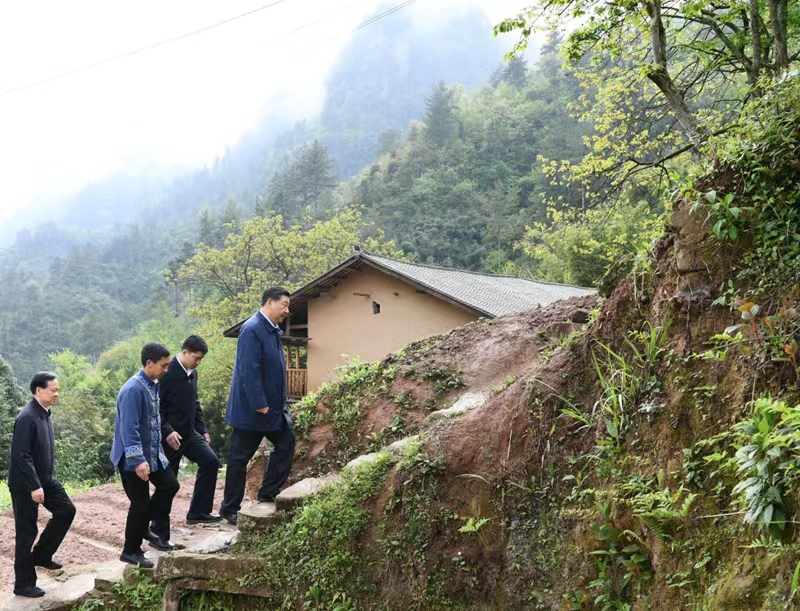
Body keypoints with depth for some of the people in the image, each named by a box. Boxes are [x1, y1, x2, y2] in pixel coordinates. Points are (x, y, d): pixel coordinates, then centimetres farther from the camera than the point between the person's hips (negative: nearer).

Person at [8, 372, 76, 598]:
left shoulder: (44, 413, 6)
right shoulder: (27, 418, -22)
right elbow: (22, 456, -25)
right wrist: (34, 486, -25)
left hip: (45, 479, 9)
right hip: (25, 484, -9)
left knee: (66, 510, 10)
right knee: (27, 532, 0)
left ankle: (41, 555, 23)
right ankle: (23, 584, 12)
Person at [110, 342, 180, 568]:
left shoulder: (153, 385, 6)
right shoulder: (133, 390, -24)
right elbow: (129, 429, -27)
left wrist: (158, 452, 21)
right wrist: (138, 461, -29)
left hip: (152, 453, 9)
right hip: (132, 458, -9)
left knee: (170, 484, 14)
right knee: (140, 504, -1)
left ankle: (143, 529, 26)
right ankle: (131, 551, 15)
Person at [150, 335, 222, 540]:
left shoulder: (192, 373, 8)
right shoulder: (167, 373, -17)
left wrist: (202, 429, 13)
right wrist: (167, 431, -27)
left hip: (189, 433, 7)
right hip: (170, 436, -7)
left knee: (210, 461, -9)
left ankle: (198, 512, 0)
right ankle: (158, 530, 14)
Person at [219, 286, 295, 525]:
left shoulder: (273, 330, 10)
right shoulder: (252, 330, -19)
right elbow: (249, 371, -24)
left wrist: (280, 404, 16)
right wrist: (259, 405, -24)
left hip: (272, 406, 9)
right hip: (250, 408, -9)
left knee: (286, 442, 9)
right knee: (239, 458, 2)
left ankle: (268, 494, 19)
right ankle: (229, 509, 13)